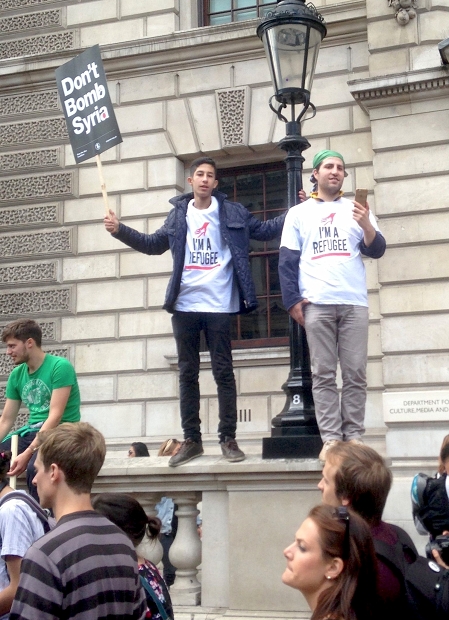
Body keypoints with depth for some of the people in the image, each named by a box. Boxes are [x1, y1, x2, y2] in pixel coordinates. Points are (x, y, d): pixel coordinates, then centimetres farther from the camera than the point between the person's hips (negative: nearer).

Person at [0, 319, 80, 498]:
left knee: (34, 466, -34)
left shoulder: (60, 367, -13)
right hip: (31, 431, 7)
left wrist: (28, 452, -27)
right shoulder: (17, 375, 8)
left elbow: (55, 416, -20)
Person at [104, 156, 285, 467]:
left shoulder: (232, 212, 5)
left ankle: (228, 438, 9)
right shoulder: (178, 214, 12)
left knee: (223, 372, 1)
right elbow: (154, 244, 20)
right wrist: (120, 230, 10)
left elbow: (263, 230, 5)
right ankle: (191, 440, 14)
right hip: (185, 305, 3)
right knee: (188, 373, 6)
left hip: (218, 305, -3)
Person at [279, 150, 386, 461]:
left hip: (354, 302, 1)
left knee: (355, 374, -2)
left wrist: (367, 226, -15)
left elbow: (377, 251, 5)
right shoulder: (299, 213, 12)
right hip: (316, 304, -1)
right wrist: (292, 301, -3)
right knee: (324, 374, -3)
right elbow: (287, 260, 7)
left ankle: (354, 437, 2)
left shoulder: (357, 209, 14)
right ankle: (331, 439, -2)